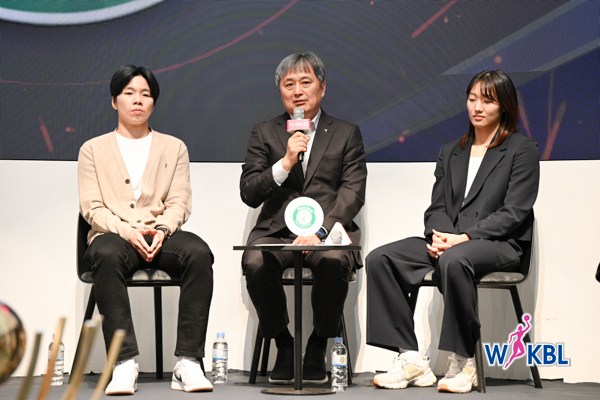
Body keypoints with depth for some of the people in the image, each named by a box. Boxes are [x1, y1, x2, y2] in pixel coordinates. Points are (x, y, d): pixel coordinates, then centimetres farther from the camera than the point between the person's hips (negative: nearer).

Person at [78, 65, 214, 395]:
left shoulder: (174, 147, 20)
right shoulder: (93, 149, 15)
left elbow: (179, 203, 9)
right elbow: (92, 207, 4)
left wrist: (162, 230, -14)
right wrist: (128, 232, -15)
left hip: (161, 235, 2)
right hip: (113, 234, -1)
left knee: (198, 252, -33)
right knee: (107, 255, -39)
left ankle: (187, 364, -36)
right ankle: (124, 364, -41)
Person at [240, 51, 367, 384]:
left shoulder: (346, 134, 13)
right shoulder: (264, 133, 15)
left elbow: (352, 194, 1)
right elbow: (249, 194, 5)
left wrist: (320, 231, -16)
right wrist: (286, 162, -11)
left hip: (329, 232, -1)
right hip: (276, 230, 1)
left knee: (334, 262, -35)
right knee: (255, 262, -32)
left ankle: (318, 346, -13)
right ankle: (283, 344, -10)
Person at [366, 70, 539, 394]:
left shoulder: (523, 150, 4)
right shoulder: (451, 152, 23)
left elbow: (513, 213, -6)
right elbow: (437, 206, 17)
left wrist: (464, 237, -18)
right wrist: (439, 234, -8)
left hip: (501, 245, -6)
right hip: (448, 241, 6)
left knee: (453, 260, -40)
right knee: (379, 259, -17)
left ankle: (463, 362, -27)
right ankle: (411, 359, -20)